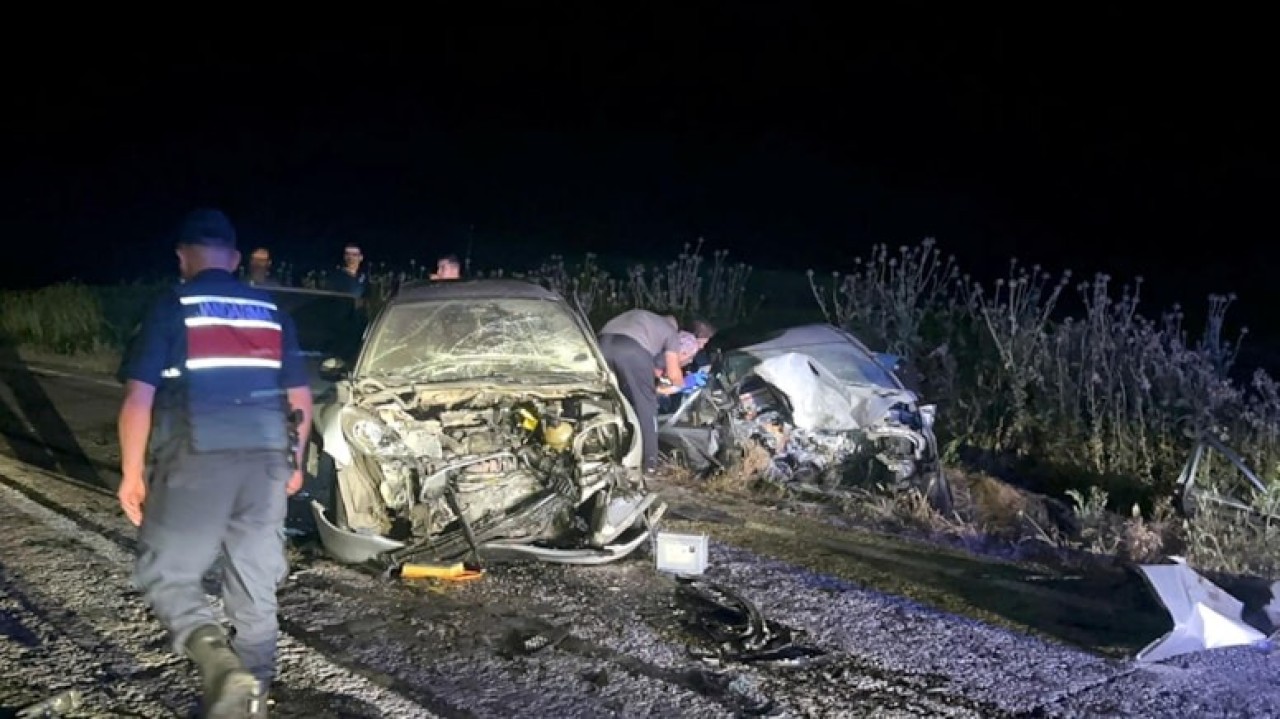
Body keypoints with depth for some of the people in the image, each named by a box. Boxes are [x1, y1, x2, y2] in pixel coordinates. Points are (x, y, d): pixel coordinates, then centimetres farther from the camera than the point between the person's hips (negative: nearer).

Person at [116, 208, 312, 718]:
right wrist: (293, 462, 24)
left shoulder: (170, 309, -2)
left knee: (165, 572, 8)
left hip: (197, 461, -4)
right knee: (256, 585, 13)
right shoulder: (273, 312, 11)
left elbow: (139, 398, -7)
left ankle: (219, 663, -15)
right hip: (266, 460, 4)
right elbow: (301, 398, 13)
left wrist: (131, 473, 3)